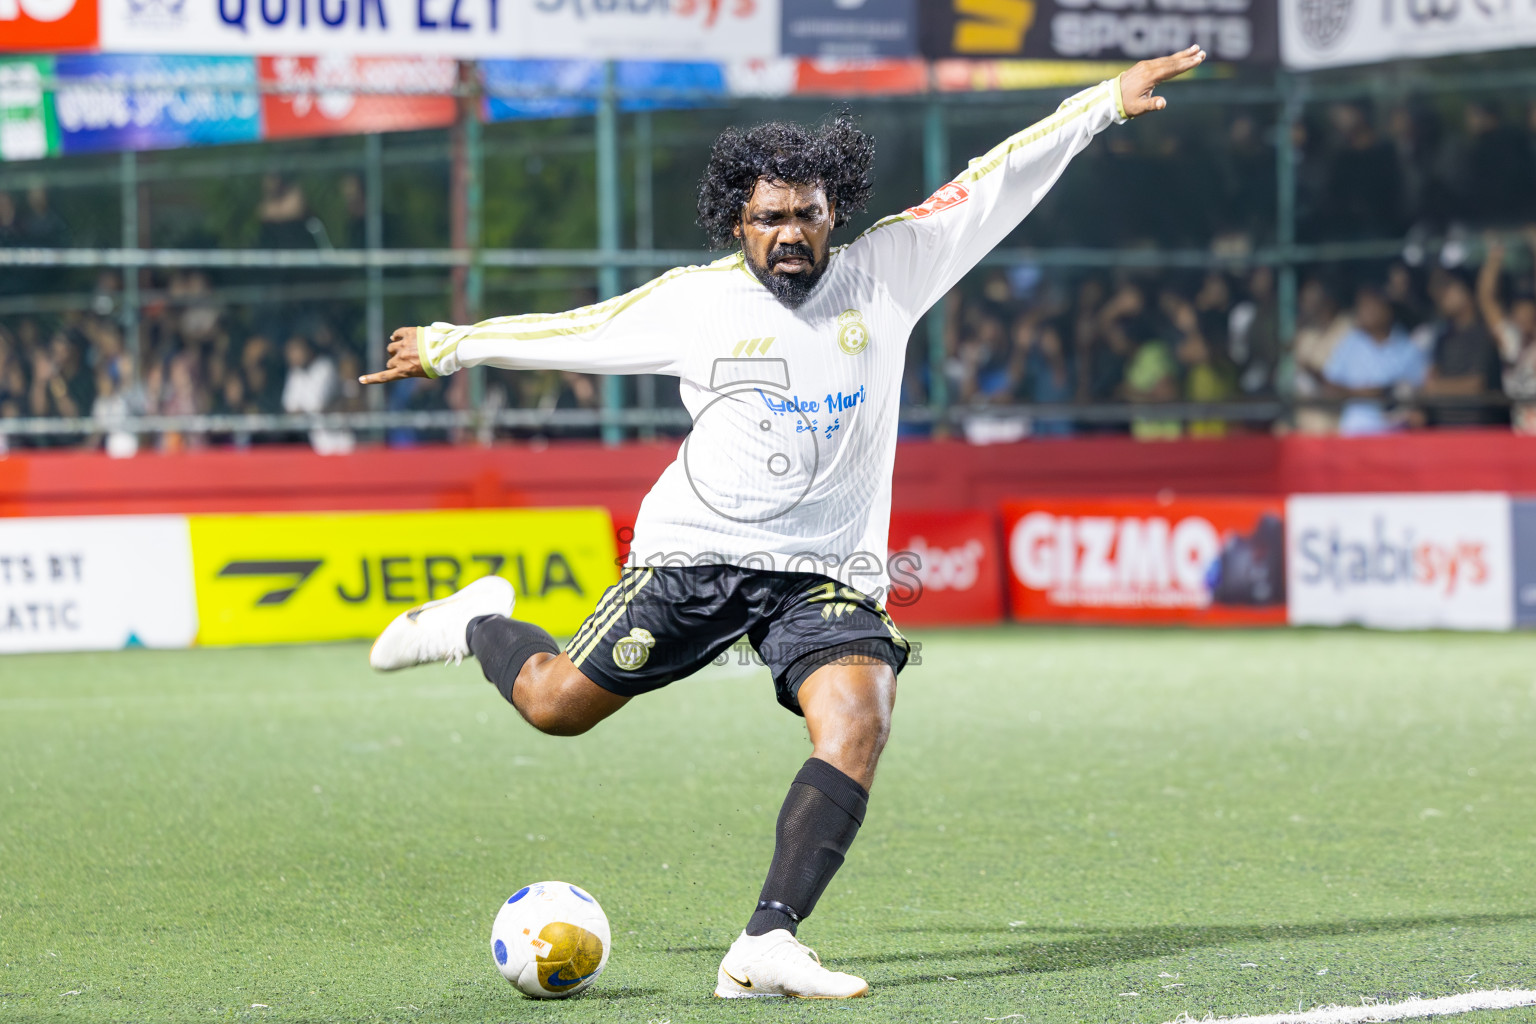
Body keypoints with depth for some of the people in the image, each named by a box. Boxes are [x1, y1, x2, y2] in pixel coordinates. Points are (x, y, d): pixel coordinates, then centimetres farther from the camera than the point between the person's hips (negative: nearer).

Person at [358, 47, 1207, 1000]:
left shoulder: (885, 273, 0)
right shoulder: (695, 300, -1)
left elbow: (998, 181, -1)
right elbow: (574, 331, 11)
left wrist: (1109, 100, -5)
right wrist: (448, 347, 18)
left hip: (829, 571, 1)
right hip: (696, 553, -1)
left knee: (860, 723, -24)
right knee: (556, 705, 3)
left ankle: (767, 947, -26)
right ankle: (481, 623, 38)